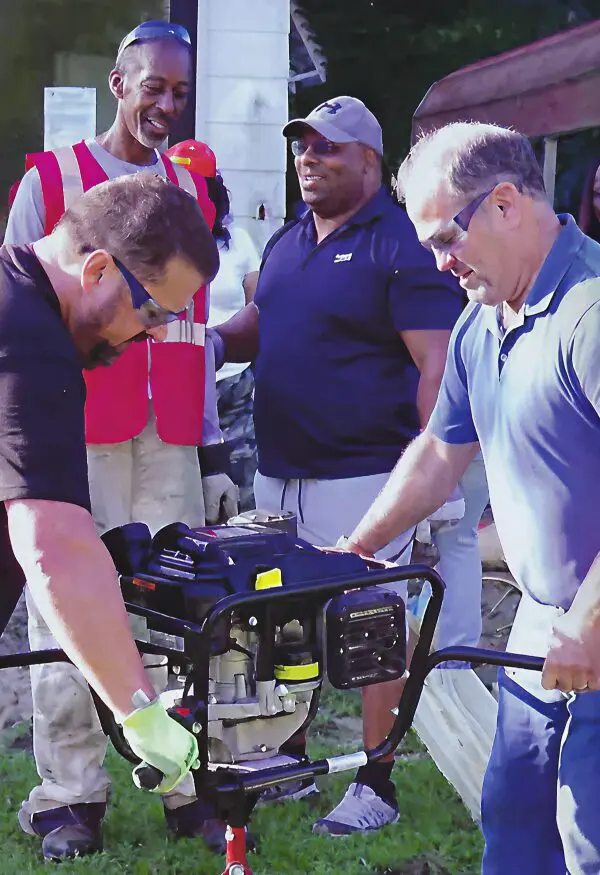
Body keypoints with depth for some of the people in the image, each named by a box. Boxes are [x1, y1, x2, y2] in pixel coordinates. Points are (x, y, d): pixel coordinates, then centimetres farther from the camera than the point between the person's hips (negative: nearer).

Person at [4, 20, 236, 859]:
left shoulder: (191, 191, 17)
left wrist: (215, 452, 15)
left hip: (171, 439, 4)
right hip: (75, 434, -4)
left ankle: (190, 782, 11)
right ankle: (70, 792, 7)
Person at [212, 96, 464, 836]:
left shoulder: (400, 246, -9)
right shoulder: (287, 241, 13)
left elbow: (437, 365, -13)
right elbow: (260, 327, 25)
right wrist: (216, 338, 2)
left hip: (362, 476, -7)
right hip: (279, 471, 8)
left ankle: (376, 786, 12)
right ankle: (291, 761, 30)